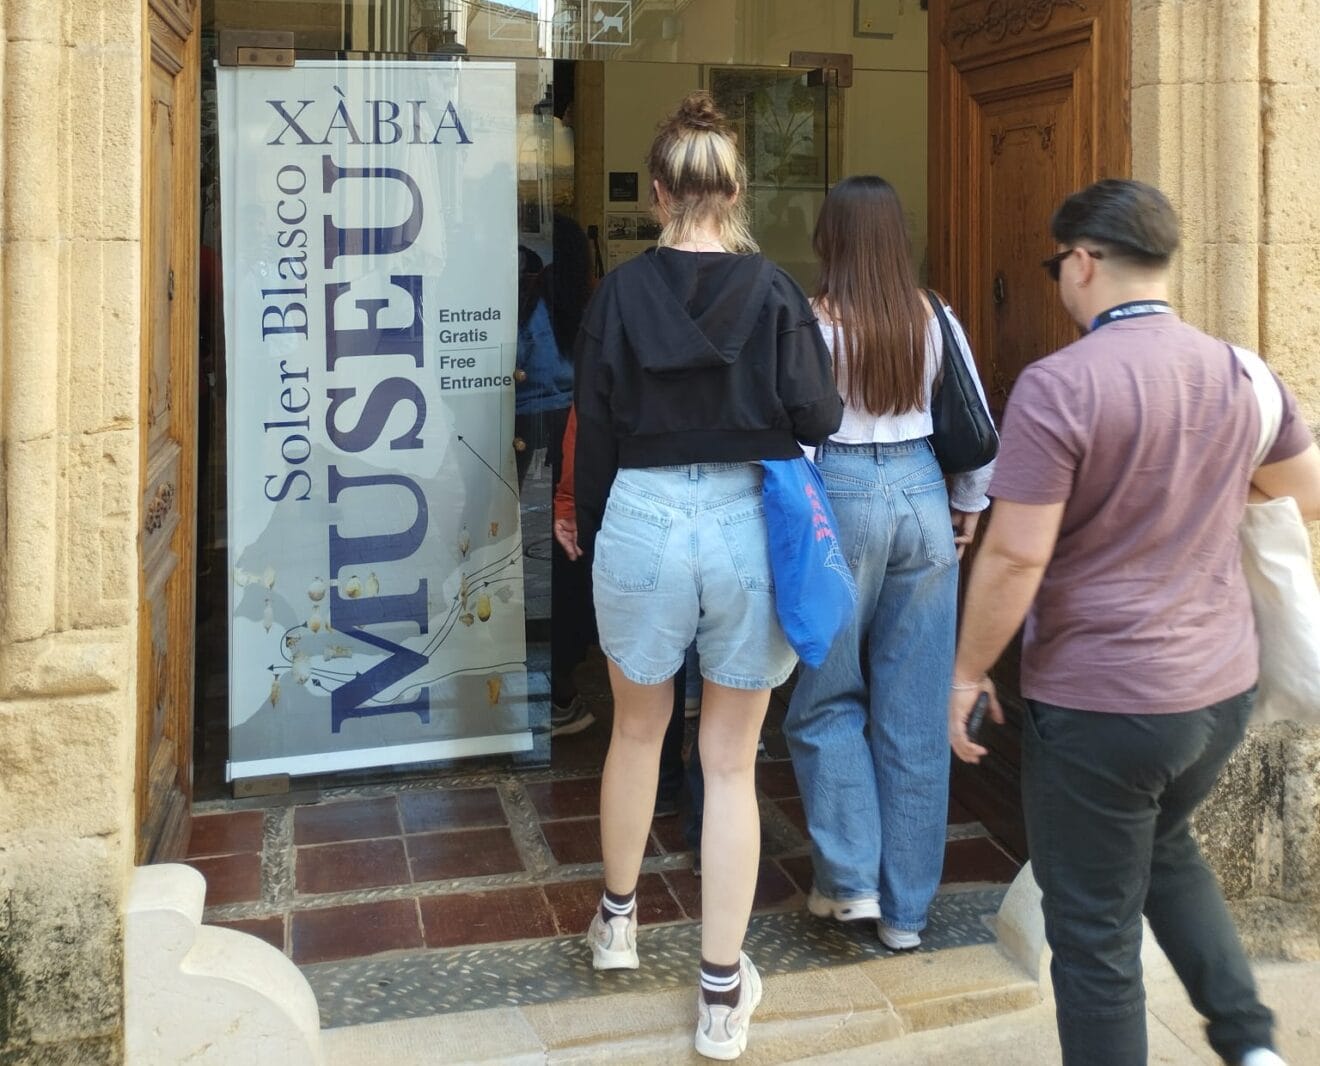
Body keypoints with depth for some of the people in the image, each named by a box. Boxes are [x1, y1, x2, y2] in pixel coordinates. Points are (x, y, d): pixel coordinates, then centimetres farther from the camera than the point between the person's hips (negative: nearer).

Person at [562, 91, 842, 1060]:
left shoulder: (621, 292, -2)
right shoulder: (773, 290, -5)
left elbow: (595, 429, 1)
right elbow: (818, 417, -8)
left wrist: (590, 529, 15)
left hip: (644, 519, 1)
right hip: (749, 525, 0)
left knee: (638, 729, 23)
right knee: (731, 761, 9)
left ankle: (618, 918, 42)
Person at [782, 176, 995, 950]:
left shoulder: (816, 322, -8)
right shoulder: (934, 320, 3)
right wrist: (969, 507, 18)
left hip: (841, 500, -4)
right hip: (922, 498, 4)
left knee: (828, 699, 14)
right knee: (915, 711, 9)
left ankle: (851, 880, 9)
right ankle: (906, 908, 19)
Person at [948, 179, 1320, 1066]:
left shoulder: (1058, 385, -19)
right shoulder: (1237, 373, 1)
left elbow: (1015, 556, -21)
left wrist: (969, 672, -7)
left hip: (1099, 701, -7)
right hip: (1224, 687, 7)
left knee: (1095, 931, 10)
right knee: (1167, 848, 32)